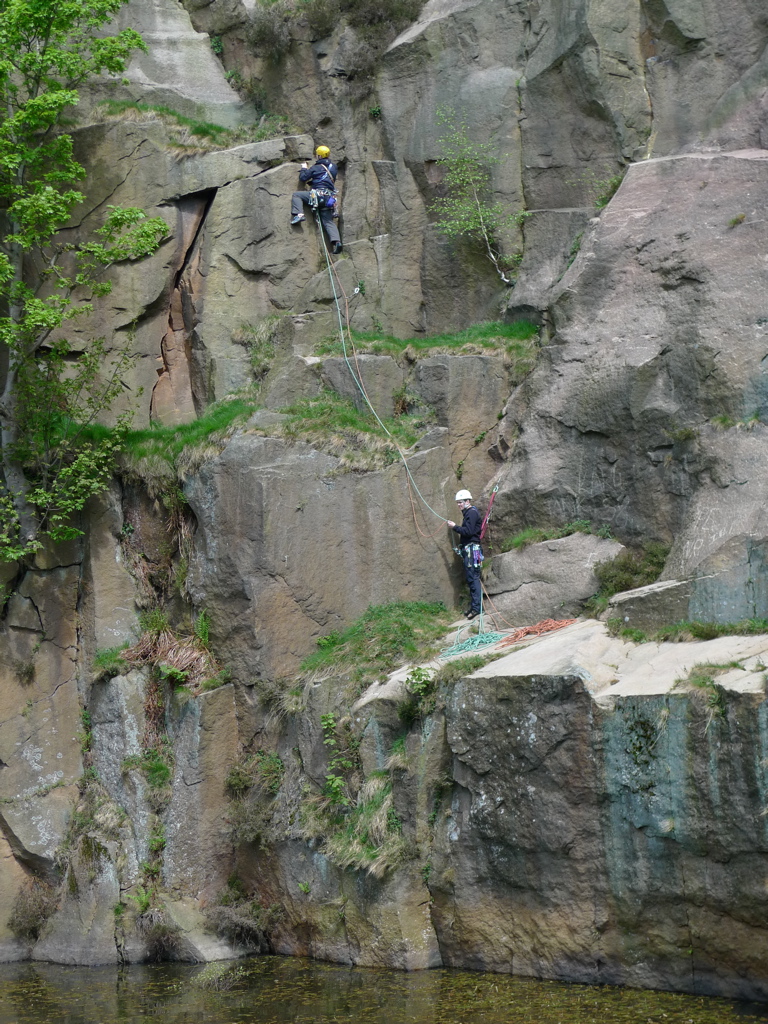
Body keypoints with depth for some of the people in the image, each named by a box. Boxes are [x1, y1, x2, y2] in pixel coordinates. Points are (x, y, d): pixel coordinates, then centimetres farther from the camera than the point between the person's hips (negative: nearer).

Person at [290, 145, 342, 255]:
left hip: (319, 194, -6)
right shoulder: (333, 167, 15)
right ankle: (336, 240, -13)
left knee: (296, 195, 8)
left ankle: (299, 214, -11)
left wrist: (304, 169, 23)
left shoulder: (316, 168, -1)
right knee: (329, 221, 6)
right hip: (329, 198, 6)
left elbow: (303, 178, 3)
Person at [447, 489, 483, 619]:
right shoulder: (467, 513, 21)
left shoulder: (472, 513, -10)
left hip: (472, 549, -11)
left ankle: (477, 607, -16)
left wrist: (455, 527, -11)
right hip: (467, 549, 11)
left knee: (473, 578, -13)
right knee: (470, 578, 11)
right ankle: (474, 605, 13)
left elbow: (468, 531, -19)